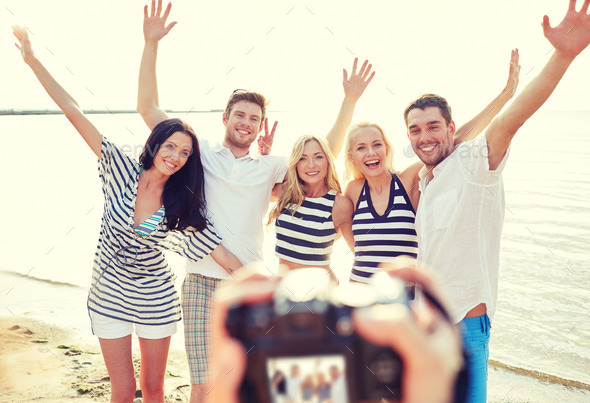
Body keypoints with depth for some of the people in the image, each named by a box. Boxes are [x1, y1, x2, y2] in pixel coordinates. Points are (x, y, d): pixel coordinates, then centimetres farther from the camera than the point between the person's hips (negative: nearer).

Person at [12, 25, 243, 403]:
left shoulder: (184, 208, -10)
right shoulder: (123, 171, -12)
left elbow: (222, 254, -9)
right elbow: (75, 114, -14)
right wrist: (34, 61, -14)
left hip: (156, 298, 1)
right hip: (110, 293, 0)